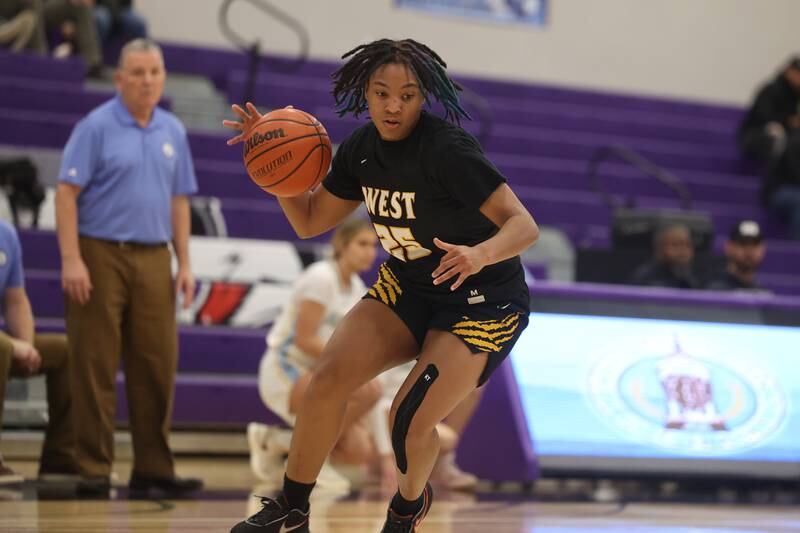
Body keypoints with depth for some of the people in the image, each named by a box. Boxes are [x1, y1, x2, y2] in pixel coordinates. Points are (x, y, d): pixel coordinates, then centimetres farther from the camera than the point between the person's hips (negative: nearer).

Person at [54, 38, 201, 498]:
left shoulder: (173, 132, 12)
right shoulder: (96, 127, -4)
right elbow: (67, 193, -8)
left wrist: (184, 264, 9)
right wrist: (71, 259, -15)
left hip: (153, 259, 5)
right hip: (101, 255, -5)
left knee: (157, 365, 3)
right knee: (96, 366, -2)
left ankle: (154, 469, 10)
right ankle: (94, 470, 3)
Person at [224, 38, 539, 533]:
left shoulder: (447, 149, -26)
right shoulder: (362, 148, -4)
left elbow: (524, 225, -28)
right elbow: (310, 221, 7)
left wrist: (479, 255, -49)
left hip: (483, 300, -6)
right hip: (407, 287, 6)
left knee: (410, 421, -17)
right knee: (330, 376, -13)